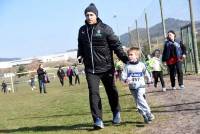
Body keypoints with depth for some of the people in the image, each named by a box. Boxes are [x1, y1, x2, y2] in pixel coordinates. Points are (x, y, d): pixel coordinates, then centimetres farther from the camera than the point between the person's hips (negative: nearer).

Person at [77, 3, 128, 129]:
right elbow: (81, 46, 19)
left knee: (111, 92, 13)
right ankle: (98, 120, -6)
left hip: (106, 68, -2)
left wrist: (126, 59, -16)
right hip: (90, 69, 2)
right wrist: (80, 56, 0)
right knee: (93, 93, -8)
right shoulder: (82, 30, 6)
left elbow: (116, 45, -9)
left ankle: (116, 113, 35)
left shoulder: (105, 29, -8)